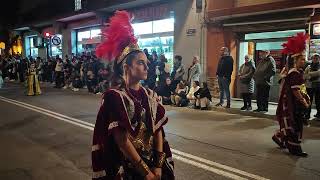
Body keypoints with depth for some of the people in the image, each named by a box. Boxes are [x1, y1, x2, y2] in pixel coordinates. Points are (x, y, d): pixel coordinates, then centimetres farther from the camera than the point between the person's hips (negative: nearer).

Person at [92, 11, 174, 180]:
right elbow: (122, 141, -19)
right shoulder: (114, 96, -17)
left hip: (153, 164, 5)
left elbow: (158, 130, -1)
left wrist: (158, 166, -9)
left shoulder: (150, 96, 0)